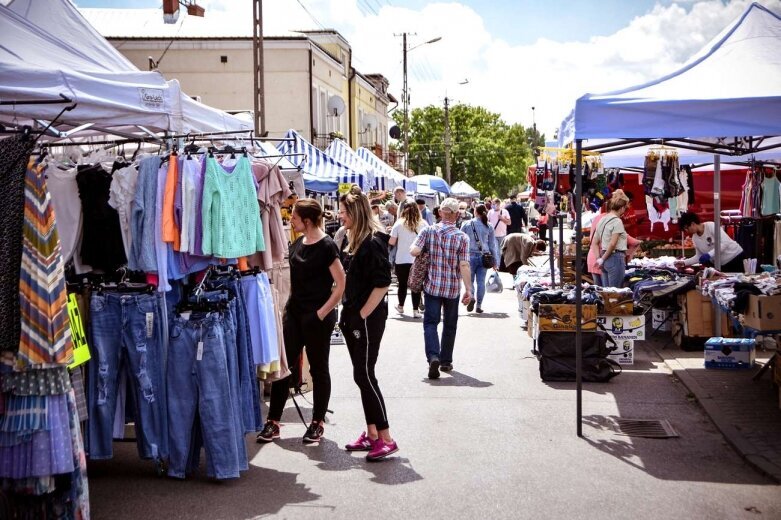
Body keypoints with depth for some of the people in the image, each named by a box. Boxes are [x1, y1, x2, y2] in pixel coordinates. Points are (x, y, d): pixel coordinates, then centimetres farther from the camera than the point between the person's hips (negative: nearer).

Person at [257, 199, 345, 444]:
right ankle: (273, 422, 12)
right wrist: (289, 304, 11)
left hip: (316, 317, -7)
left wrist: (323, 312, -16)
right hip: (294, 312, 7)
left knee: (318, 369, 6)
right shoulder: (297, 244, 8)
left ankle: (317, 423, 18)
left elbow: (341, 284, -15)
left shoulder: (326, 246, -13)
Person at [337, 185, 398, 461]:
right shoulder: (354, 240, 13)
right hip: (353, 317, 9)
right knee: (363, 376, 12)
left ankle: (386, 439, -1)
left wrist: (363, 315, -16)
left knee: (364, 375, -7)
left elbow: (382, 283, -20)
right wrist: (347, 314, 14)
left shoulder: (373, 242, -16)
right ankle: (371, 434, 21)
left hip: (368, 319, -9)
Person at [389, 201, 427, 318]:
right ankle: (415, 310, -2)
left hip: (401, 260, 0)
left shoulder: (399, 224, -3)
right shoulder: (423, 224, -2)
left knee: (402, 284, 16)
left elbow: (391, 242, -4)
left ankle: (400, 307, 32)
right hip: (418, 259, 0)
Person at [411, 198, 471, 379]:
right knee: (450, 325, 16)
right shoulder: (462, 237, -8)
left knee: (430, 322, 2)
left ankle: (433, 356, -21)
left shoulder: (428, 231, -5)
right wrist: (468, 289, -9)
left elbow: (414, 251, -14)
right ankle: (446, 360, 24)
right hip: (453, 288, 0)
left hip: (432, 285, 0)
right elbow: (464, 265, -12)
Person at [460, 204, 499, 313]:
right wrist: (495, 262, 15)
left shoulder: (467, 224, 0)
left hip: (470, 255, -2)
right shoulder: (489, 227, 6)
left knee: (470, 279, 8)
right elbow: (493, 245, 10)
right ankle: (479, 305, 6)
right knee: (481, 281, 6)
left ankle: (471, 297, -18)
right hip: (484, 256, 2)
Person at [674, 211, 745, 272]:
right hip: (722, 264, 6)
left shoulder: (711, 226, -20)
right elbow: (699, 256, 8)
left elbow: (725, 243, -26)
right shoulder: (694, 238, 0)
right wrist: (684, 262, -4)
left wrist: (709, 254, -34)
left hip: (735, 257, -6)